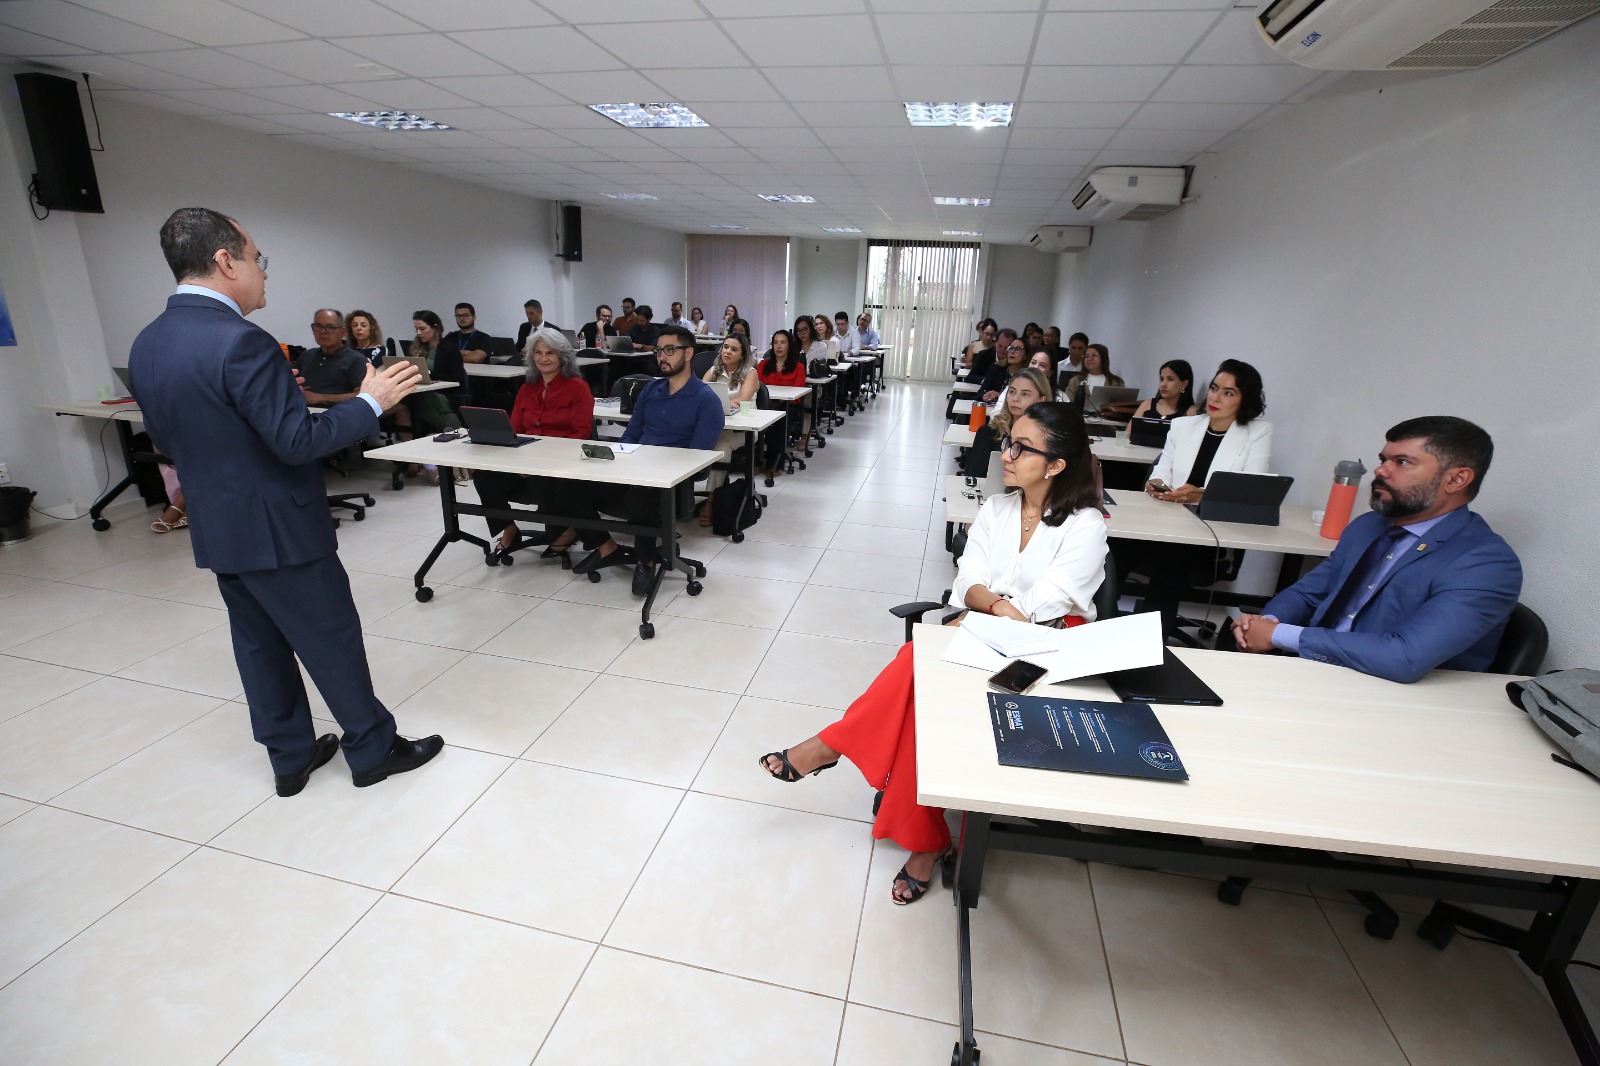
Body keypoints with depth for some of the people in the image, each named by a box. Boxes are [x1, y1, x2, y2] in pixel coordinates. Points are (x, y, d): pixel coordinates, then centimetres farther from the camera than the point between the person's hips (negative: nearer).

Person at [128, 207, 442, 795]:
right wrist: (371, 401, -14)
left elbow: (168, 437, 14)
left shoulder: (146, 344, 6)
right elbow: (297, 441, -24)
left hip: (215, 529, 9)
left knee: (260, 643, 17)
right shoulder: (240, 341, -23)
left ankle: (290, 756, 31)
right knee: (332, 640, 5)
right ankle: (373, 749, 20)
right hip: (278, 527, -8)